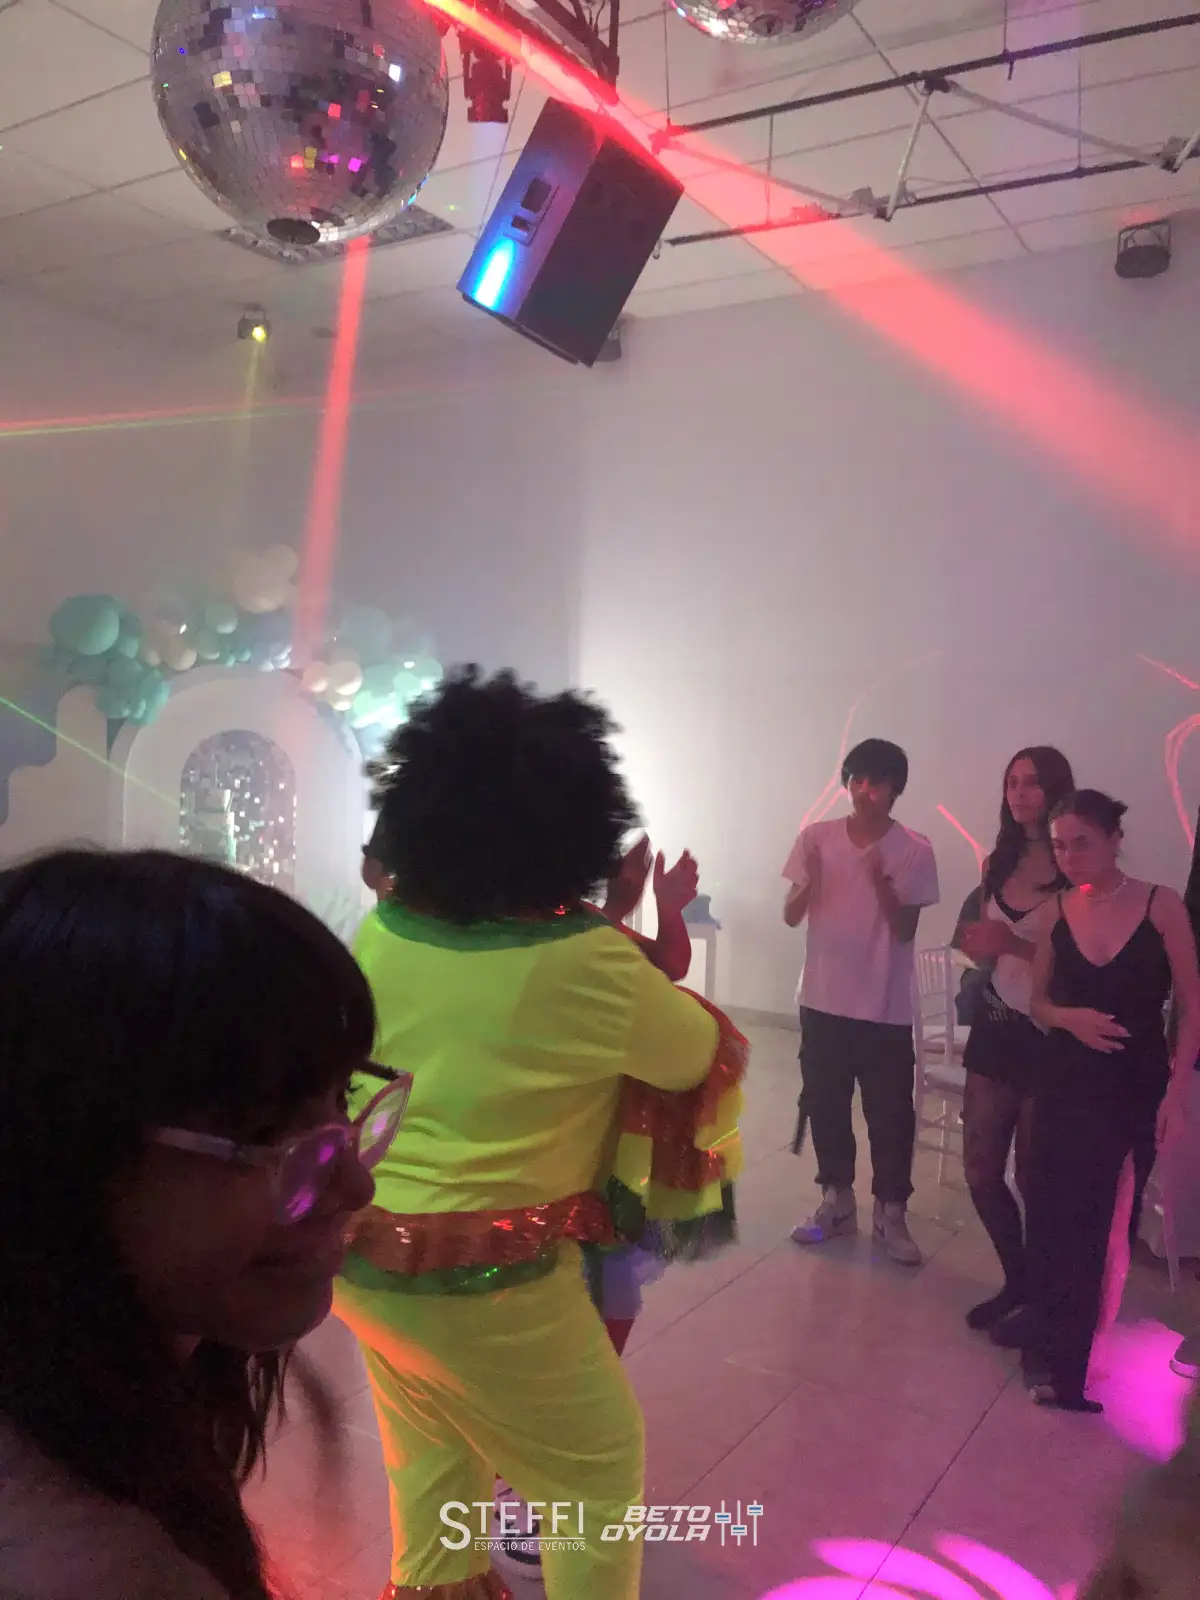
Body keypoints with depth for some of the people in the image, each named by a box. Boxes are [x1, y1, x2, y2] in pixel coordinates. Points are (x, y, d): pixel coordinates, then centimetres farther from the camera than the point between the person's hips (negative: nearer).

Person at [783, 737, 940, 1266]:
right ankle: (837, 1201, 29)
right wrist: (808, 882, -23)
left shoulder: (914, 851, -7)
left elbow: (905, 930, -8)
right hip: (823, 999, 2)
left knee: (890, 1113, 4)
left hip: (885, 1008, -2)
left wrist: (880, 882, -24)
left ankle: (891, 1213, 20)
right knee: (824, 1104, 12)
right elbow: (791, 917, -2)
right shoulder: (816, 837, -3)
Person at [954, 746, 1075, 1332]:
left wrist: (1013, 944, -23)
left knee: (1033, 1174, 4)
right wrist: (973, 942, -3)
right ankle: (1017, 1279, 30)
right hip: (996, 1027, 6)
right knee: (981, 1168, 9)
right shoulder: (999, 862, 9)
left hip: (1050, 1036, -6)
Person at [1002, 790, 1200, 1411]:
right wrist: (1070, 1018, -13)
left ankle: (1064, 1354, 17)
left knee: (1094, 1211, 1)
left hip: (1134, 1086, -2)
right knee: (1050, 1204, 5)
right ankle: (1049, 1324, 27)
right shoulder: (1057, 911, 0)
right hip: (1065, 1080, 3)